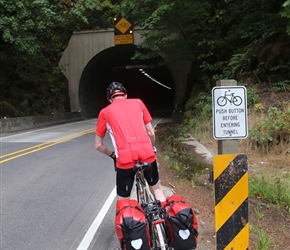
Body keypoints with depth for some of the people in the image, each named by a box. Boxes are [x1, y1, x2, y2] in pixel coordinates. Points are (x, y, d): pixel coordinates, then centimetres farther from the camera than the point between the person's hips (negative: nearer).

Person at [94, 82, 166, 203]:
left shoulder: (105, 112, 15)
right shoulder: (138, 102, 19)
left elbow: (98, 145, 18)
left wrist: (113, 154, 35)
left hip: (125, 157, -2)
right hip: (147, 153, 2)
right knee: (156, 188, 26)